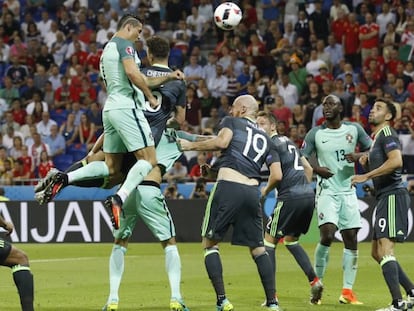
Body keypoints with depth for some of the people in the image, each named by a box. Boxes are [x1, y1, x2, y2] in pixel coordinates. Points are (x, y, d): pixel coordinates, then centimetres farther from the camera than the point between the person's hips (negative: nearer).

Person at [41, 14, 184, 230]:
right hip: (126, 107, -9)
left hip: (109, 109, 9)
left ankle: (66, 178, -3)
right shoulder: (124, 43, -2)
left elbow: (140, 81, 30)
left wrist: (168, 77, 27)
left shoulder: (108, 49, 26)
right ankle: (119, 199, -29)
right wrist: (150, 97, -7)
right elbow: (132, 73, -19)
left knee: (112, 170, 11)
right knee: (149, 160, -11)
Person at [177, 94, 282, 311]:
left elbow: (222, 141, -8)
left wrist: (190, 145, 1)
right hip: (252, 191, 4)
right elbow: (276, 175, 14)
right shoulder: (266, 140, 24)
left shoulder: (232, 122, 13)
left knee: (209, 243, 6)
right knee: (258, 248, 14)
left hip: (228, 186, -4)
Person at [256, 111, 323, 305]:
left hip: (291, 197, -9)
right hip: (309, 195, 9)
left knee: (269, 240, 1)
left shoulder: (273, 144, -4)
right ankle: (314, 281, 8)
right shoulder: (289, 142, 23)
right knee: (290, 240, 24)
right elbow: (308, 169, 27)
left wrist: (266, 190, 0)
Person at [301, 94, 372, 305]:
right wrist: (316, 169, -19)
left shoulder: (354, 129, 3)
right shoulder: (315, 134, -1)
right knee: (327, 235, -18)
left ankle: (347, 290, 6)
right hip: (327, 191, -3)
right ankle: (317, 280, 1)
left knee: (351, 239, 1)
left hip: (348, 191, 3)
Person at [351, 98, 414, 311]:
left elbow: (396, 161, -25)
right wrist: (366, 161, 11)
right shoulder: (377, 137, 23)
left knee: (385, 248, -18)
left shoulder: (387, 133, -8)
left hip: (393, 196, -11)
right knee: (377, 252, 14)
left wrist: (366, 176, -22)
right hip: (385, 197, 11)